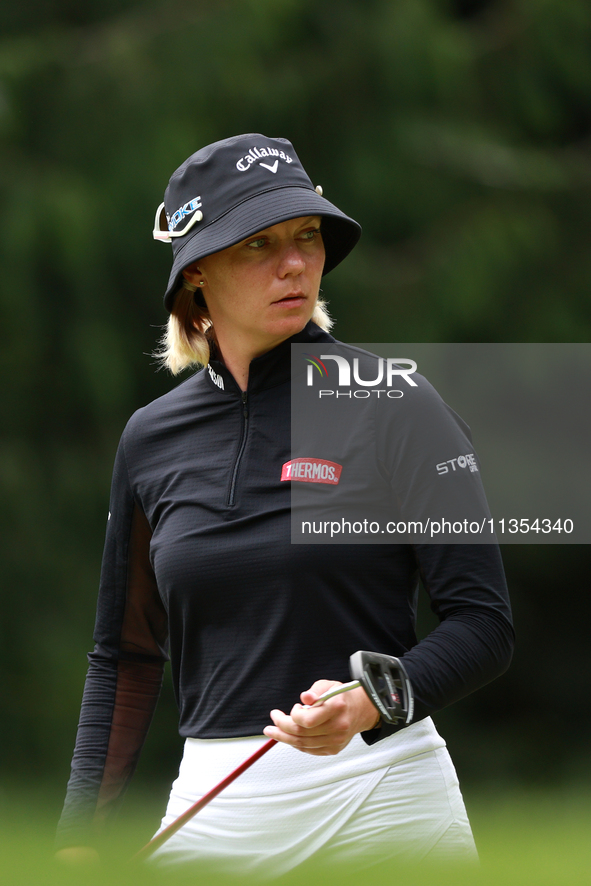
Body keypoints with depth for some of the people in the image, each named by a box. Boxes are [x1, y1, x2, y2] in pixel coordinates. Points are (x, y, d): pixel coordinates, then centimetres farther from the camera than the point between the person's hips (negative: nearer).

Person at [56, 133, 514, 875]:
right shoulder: (150, 439, 8)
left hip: (382, 798, -3)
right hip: (213, 806, 3)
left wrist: (372, 705, -25)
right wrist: (78, 838, 8)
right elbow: (124, 656, 15)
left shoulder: (392, 402, -5)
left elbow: (483, 624, -8)